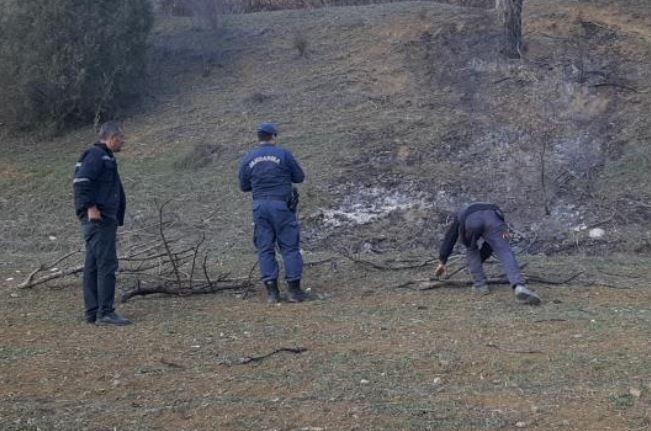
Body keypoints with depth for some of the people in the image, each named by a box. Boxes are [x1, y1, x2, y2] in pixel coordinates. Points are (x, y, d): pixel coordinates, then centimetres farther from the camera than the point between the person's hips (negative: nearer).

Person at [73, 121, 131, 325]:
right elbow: (80, 180, -21)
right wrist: (90, 206, -25)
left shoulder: (106, 159, 24)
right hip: (98, 218, -10)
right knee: (107, 264, -11)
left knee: (93, 266, 9)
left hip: (104, 219, 10)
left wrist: (115, 223, 23)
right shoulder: (96, 155, -7)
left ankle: (93, 312, 12)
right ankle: (105, 313, -11)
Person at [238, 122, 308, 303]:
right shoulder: (283, 154, -4)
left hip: (260, 206, 3)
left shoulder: (248, 159, 5)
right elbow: (299, 177, 3)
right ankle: (294, 290, 2)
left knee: (265, 248, 7)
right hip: (281, 205, -3)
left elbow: (244, 186, 12)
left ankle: (272, 292, 5)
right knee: (290, 247, 3)